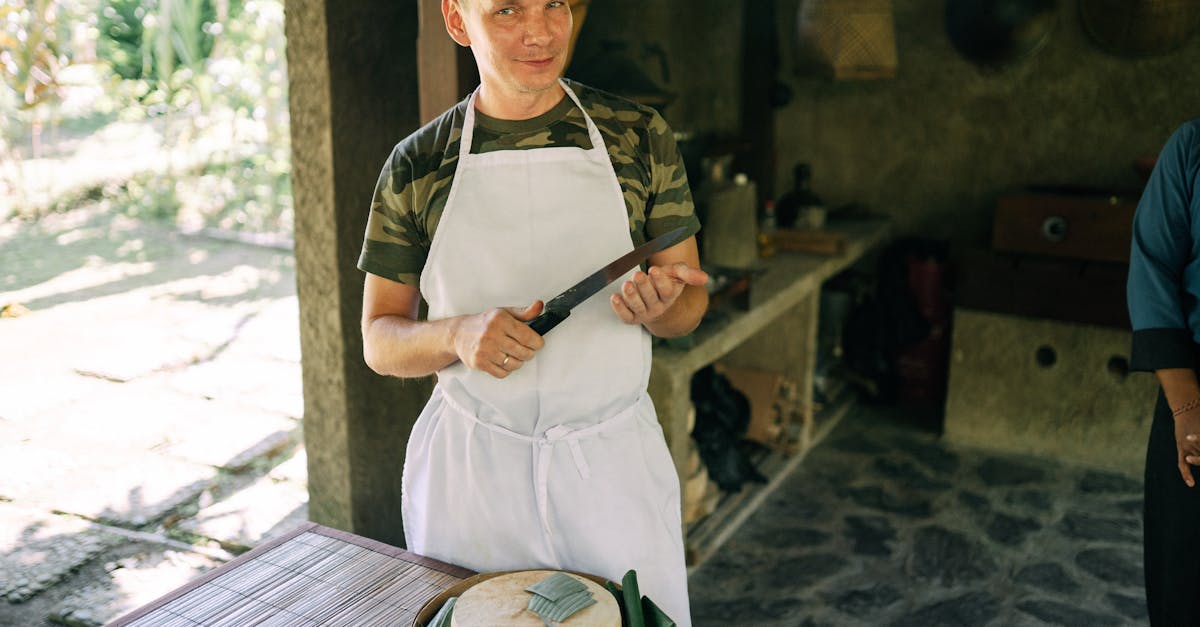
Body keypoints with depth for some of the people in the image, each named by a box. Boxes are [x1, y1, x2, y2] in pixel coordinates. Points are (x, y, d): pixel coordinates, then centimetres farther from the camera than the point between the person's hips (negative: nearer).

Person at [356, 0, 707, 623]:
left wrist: (658, 307, -18)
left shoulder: (639, 136, -1)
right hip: (469, 465, 0)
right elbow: (379, 340, 2)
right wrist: (459, 334, -19)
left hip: (614, 460, 1)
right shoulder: (416, 165, -1)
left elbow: (690, 301, 6)